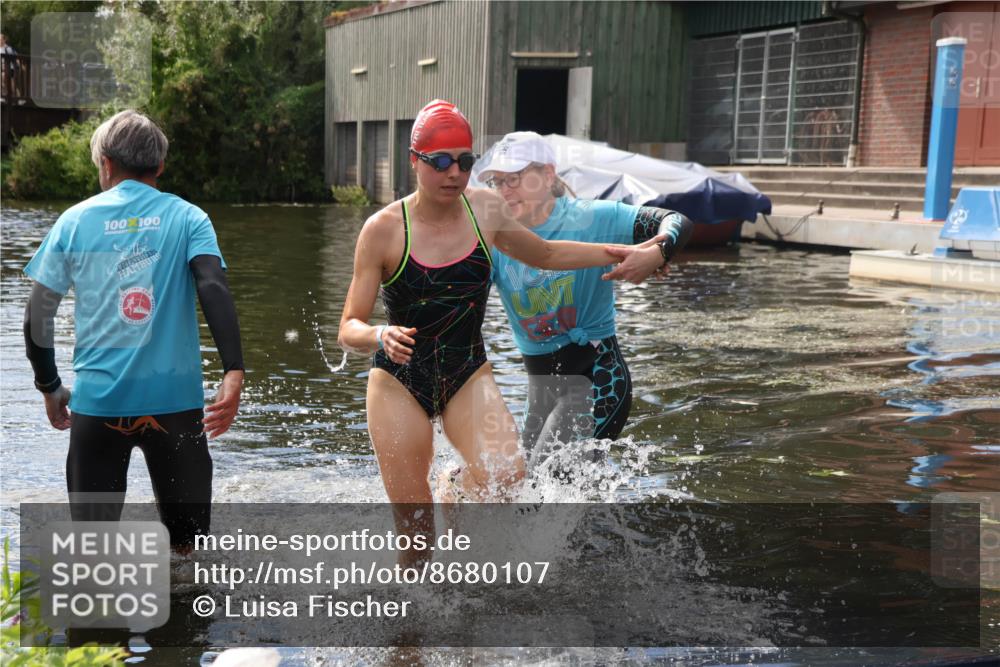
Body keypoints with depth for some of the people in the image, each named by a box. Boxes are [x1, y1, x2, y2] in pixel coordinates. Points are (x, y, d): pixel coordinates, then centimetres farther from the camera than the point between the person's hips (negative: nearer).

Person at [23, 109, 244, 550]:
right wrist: (234, 372, -21)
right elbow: (214, 289, -14)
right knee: (189, 547, 13)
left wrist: (50, 388, 18)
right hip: (175, 397, 0)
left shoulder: (75, 221, 6)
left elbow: (37, 318, 5)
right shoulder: (187, 218, 3)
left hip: (98, 398, 1)